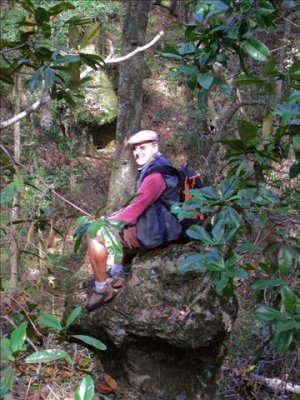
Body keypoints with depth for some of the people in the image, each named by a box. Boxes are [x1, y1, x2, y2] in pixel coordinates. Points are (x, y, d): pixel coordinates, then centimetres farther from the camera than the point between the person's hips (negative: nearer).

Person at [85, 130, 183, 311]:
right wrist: (117, 215, 9)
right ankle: (116, 274, 19)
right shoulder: (151, 168, 14)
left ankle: (102, 289, -8)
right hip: (152, 225, 11)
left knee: (94, 234, -15)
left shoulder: (156, 173, -20)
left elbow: (138, 207, -24)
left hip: (151, 232, -11)